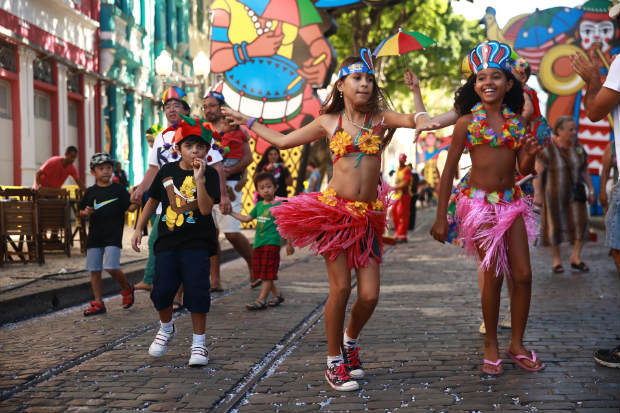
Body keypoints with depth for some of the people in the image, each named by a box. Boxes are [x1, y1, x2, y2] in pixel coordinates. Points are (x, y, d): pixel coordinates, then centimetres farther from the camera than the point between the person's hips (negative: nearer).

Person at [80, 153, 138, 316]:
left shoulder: (119, 189, 0)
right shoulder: (90, 192, 8)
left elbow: (130, 207, -6)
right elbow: (81, 212, 16)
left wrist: (136, 203, -27)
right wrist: (86, 212, -7)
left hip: (113, 236, -4)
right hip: (94, 236, 4)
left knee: (111, 267, -14)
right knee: (94, 270, 6)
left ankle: (127, 289, 15)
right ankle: (98, 303, 16)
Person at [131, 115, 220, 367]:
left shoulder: (209, 174, -5)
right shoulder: (167, 171, 5)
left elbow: (206, 208, -18)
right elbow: (153, 200, 17)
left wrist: (199, 178, -25)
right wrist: (139, 228, 15)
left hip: (197, 243, -3)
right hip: (167, 240, 3)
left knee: (196, 290, -7)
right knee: (162, 289, 3)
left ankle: (199, 343, 7)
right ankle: (166, 328, 33)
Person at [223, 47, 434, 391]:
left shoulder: (381, 117, 9)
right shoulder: (329, 121, 7)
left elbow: (418, 121, -12)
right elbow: (282, 140, 19)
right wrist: (247, 121, 24)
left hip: (368, 217, 2)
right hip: (334, 210, -2)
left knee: (369, 295, -2)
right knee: (340, 288, -4)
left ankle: (350, 341, 31)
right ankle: (334, 362, 15)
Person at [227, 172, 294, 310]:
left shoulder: (279, 205, -5)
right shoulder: (259, 205, 13)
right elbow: (247, 218, 20)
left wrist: (289, 243, -2)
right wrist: (231, 212, 14)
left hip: (272, 242, -7)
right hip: (258, 243, 7)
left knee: (268, 273, -6)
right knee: (260, 272, 10)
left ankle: (261, 300, -4)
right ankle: (277, 294, 24)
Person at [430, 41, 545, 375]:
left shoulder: (516, 122, 7)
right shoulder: (467, 122, -3)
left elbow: (524, 170, 10)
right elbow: (449, 170, -2)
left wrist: (530, 154, -14)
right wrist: (441, 217, -5)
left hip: (511, 201, 4)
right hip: (478, 203, -4)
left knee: (523, 275, 1)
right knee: (493, 275, -2)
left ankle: (517, 345, 17)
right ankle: (491, 346, 15)